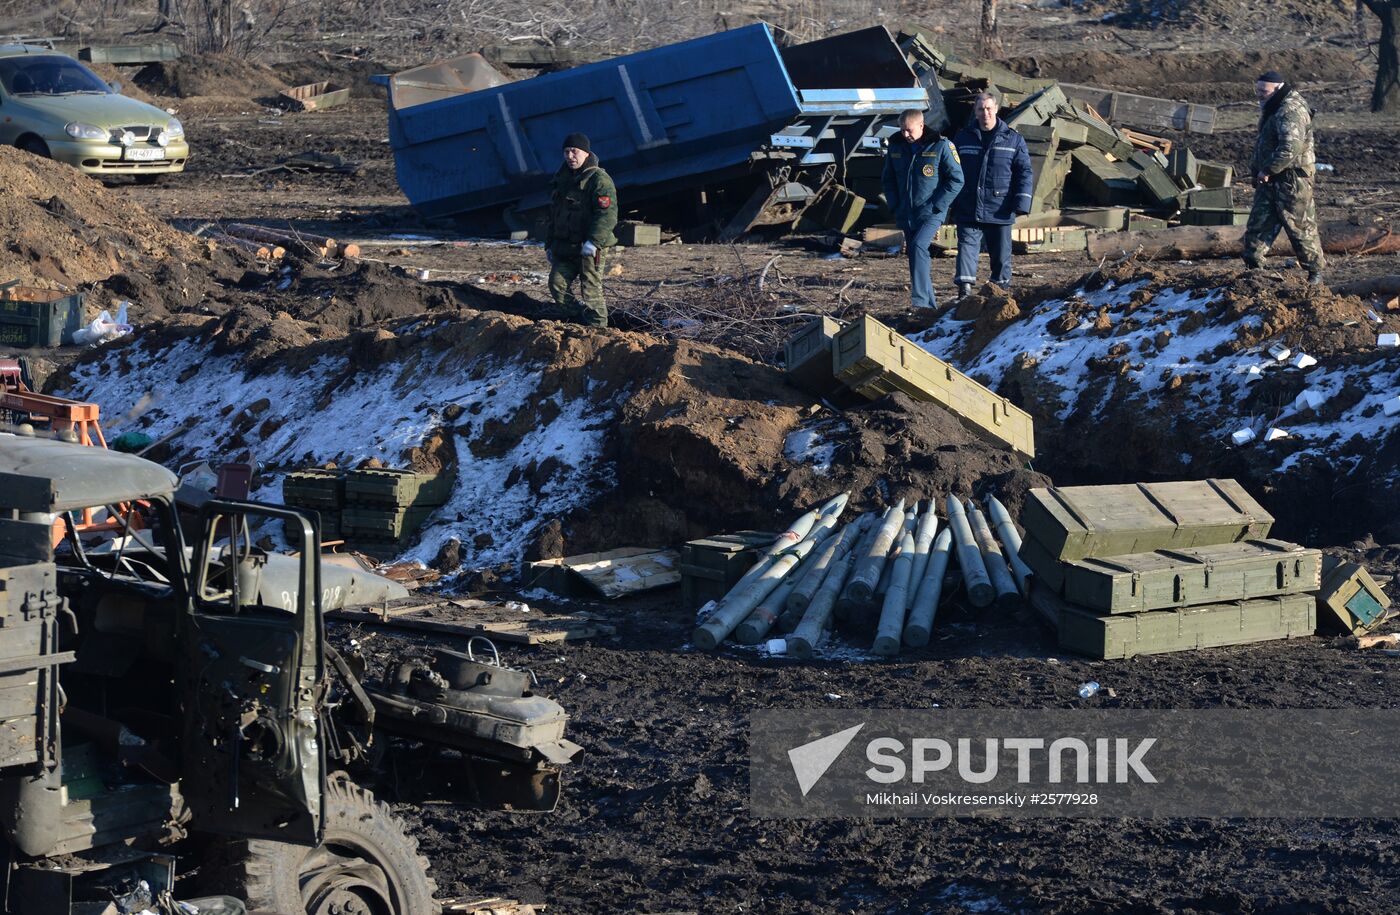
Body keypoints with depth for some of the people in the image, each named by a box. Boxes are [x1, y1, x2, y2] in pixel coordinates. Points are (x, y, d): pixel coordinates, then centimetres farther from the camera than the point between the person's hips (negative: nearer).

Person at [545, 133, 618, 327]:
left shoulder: (599, 179, -9)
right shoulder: (563, 178, 17)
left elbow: (608, 214, -20)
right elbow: (554, 214, 27)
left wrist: (593, 241, -30)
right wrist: (550, 244, 24)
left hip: (588, 248, -8)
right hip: (564, 248, 8)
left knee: (591, 293, -4)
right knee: (557, 287, -1)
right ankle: (584, 318, 13)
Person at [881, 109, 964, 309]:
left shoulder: (941, 146, -9)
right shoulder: (896, 146, 7)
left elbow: (956, 179, -7)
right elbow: (888, 179, 19)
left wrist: (937, 206, -12)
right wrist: (894, 206, 6)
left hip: (931, 213, -6)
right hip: (906, 215, 6)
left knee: (918, 247, -25)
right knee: (915, 255, 9)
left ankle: (920, 300, -29)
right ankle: (929, 304, 18)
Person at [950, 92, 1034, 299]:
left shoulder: (1013, 140, 3)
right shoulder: (962, 138, 8)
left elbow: (1024, 173, 1)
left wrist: (1021, 204, -9)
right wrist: (951, 204, 11)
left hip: (999, 211, 0)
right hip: (968, 210, 0)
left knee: (1001, 254, 9)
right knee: (967, 247, -13)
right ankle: (964, 290, -20)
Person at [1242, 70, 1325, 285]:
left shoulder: (1291, 111, -19)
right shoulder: (1273, 109, 15)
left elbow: (1290, 148, -30)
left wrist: (1268, 170, -22)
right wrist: (1257, 168, 14)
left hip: (1292, 179, -10)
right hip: (1271, 179, 10)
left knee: (1301, 227, -2)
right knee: (1258, 224, 9)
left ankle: (1316, 272, 8)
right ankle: (1253, 266, 14)